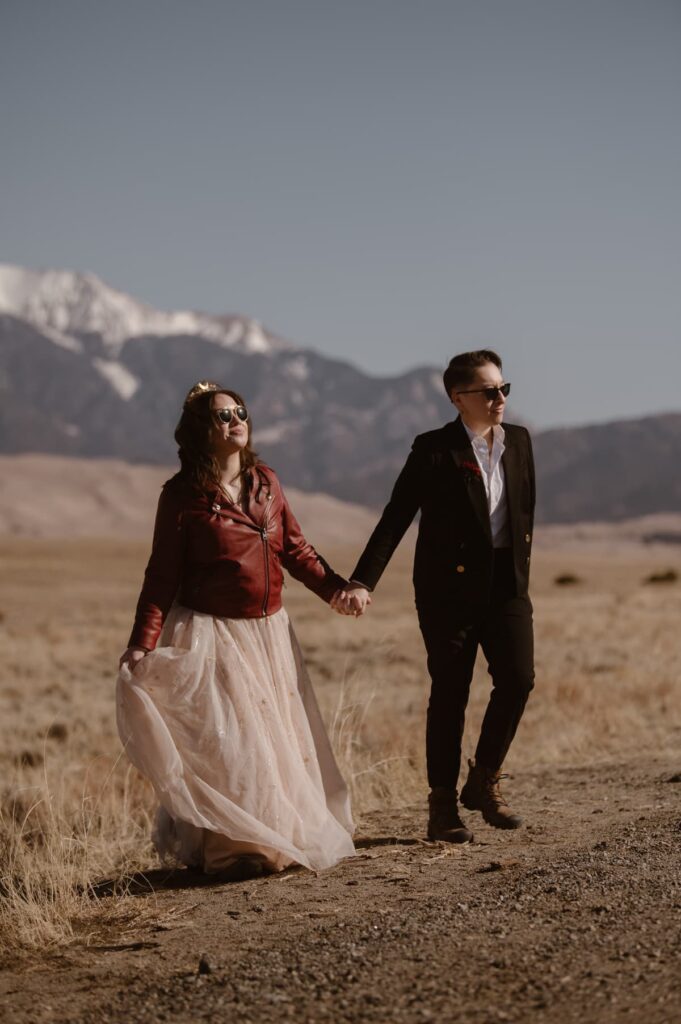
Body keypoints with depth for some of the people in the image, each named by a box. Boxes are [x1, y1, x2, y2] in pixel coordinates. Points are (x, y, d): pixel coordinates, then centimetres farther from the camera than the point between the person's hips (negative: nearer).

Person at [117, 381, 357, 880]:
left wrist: (336, 588, -2)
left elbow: (296, 550, 11)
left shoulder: (266, 481, 7)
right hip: (213, 634, -6)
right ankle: (229, 850, 7)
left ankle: (281, 841, 23)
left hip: (269, 632, 6)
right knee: (226, 742, -6)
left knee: (282, 739, 10)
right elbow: (162, 576, -9)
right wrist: (142, 645, -17)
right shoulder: (182, 495, -8)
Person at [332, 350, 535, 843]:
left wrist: (521, 571, 15)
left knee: (518, 678, -7)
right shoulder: (434, 449, -8)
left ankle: (484, 781, 14)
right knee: (450, 695, 1)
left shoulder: (519, 441, 7)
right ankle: (443, 806, 11)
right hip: (450, 586, -4)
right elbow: (395, 519, -12)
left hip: (506, 582, 4)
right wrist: (363, 582, -21)